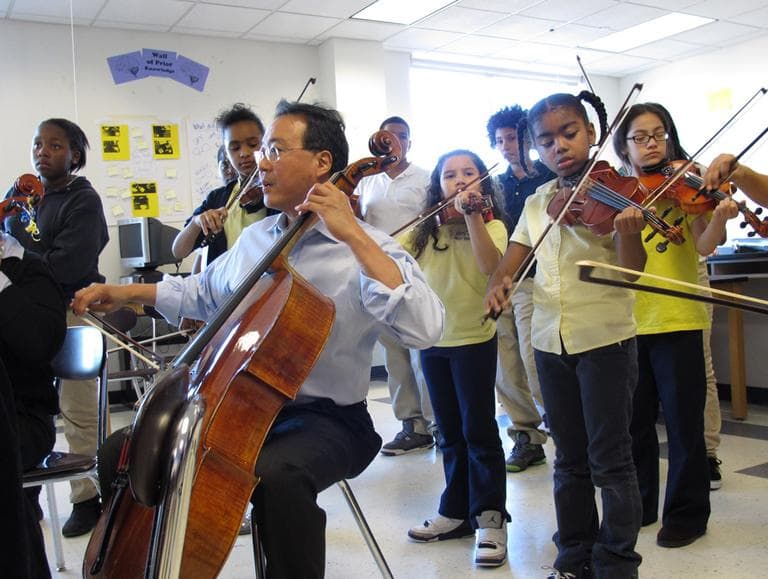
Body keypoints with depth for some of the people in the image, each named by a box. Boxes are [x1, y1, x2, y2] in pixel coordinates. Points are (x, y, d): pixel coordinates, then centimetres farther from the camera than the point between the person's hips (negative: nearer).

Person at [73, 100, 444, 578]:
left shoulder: (365, 249, -10)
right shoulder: (254, 238, 11)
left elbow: (426, 328, -28)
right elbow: (204, 292, 29)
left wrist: (354, 236, -28)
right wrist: (129, 293, 17)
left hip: (326, 418, -6)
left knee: (276, 475, -37)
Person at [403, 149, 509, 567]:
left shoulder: (491, 225, -5)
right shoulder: (424, 230, 6)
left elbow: (491, 265, -25)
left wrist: (471, 214, -32)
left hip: (473, 339, -4)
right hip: (432, 340, 4)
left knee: (478, 430, -2)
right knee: (450, 433, 14)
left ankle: (490, 518, 10)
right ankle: (456, 511, 26)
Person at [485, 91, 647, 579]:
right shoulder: (537, 203, 9)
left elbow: (631, 269, -17)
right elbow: (512, 259, 10)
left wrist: (630, 233, -38)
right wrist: (498, 283, -12)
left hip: (606, 338, -5)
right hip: (550, 341, 5)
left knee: (610, 459, 1)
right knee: (570, 458, 15)